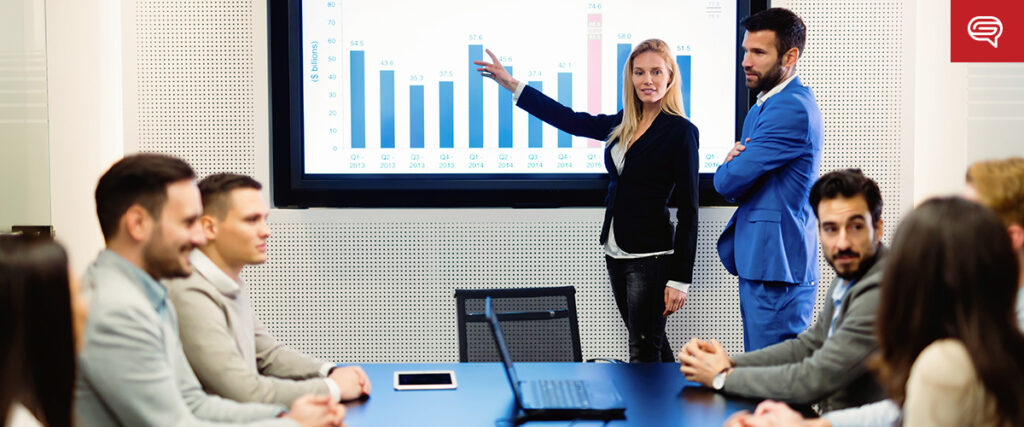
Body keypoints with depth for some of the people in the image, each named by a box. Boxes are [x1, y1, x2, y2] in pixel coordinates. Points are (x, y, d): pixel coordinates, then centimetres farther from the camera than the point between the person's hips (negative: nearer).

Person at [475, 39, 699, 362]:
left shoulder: (680, 131, -9)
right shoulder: (622, 125, 10)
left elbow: (688, 211, -10)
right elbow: (571, 121, 18)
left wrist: (680, 279, -13)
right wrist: (512, 85, 19)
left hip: (651, 255, -7)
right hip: (616, 251, 7)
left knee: (644, 353, -6)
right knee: (651, 346, 14)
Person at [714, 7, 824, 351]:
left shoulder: (792, 109, -16)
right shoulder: (764, 106, 18)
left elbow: (730, 181, -18)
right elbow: (729, 187, 19)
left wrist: (728, 167, 5)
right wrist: (734, 161, -4)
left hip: (777, 270, -10)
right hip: (759, 263, 10)